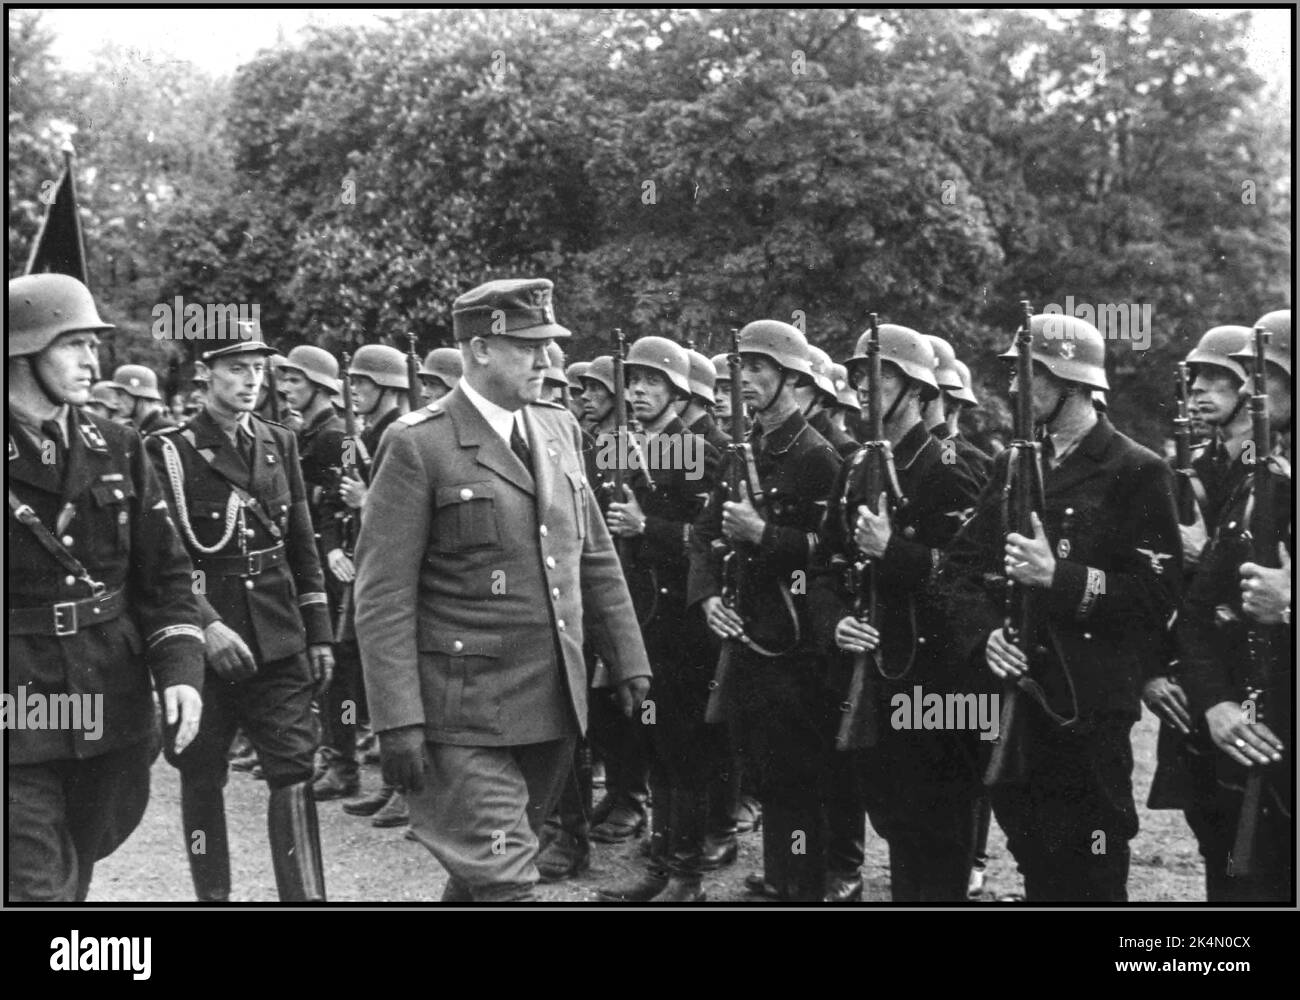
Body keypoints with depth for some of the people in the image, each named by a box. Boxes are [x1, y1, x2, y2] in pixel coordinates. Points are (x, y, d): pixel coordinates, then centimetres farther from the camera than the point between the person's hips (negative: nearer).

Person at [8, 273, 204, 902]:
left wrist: (180, 667, -5)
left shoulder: (117, 451, 6)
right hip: (18, 724, -4)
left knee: (74, 872, 19)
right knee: (36, 886, -3)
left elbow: (164, 573, 7)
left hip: (114, 710, 4)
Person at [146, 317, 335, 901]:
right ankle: (212, 894, 25)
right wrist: (206, 625, -22)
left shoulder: (280, 444, 9)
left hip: (279, 639, 3)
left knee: (294, 770, -3)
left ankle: (305, 898, -2)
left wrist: (319, 635, 10)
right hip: (204, 641, -3)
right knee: (202, 776, 9)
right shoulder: (168, 451, -5)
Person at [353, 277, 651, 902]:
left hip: (555, 708, 6)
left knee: (482, 871, 17)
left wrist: (629, 663, 11)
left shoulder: (560, 430, 11)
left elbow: (596, 560, 16)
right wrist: (399, 721, -16)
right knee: (502, 883, -6)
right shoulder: (417, 445, -9)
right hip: (466, 714, -6)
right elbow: (383, 596, -12)